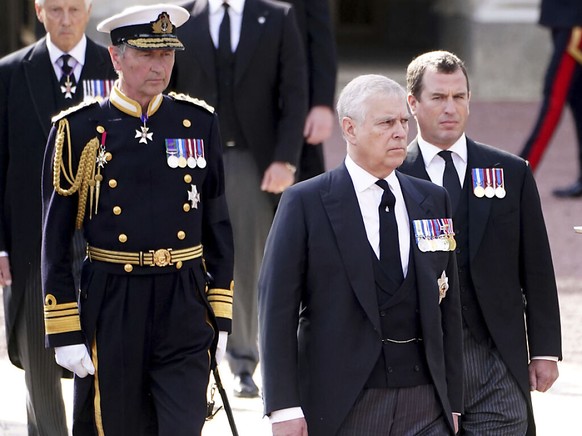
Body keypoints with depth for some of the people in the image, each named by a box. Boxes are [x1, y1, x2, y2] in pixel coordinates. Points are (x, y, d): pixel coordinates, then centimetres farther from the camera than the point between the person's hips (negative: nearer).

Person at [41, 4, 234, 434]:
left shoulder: (199, 123, 6)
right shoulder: (79, 131, -2)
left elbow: (218, 226, 12)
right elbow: (55, 239, -1)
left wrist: (221, 314, 8)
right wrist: (64, 332, -5)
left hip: (185, 309, 1)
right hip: (110, 311, -1)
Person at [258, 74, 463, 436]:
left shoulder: (434, 201, 12)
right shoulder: (305, 203, -1)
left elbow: (447, 307, 14)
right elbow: (277, 308, -4)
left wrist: (452, 401, 10)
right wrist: (284, 407, -11)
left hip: (424, 406, 3)